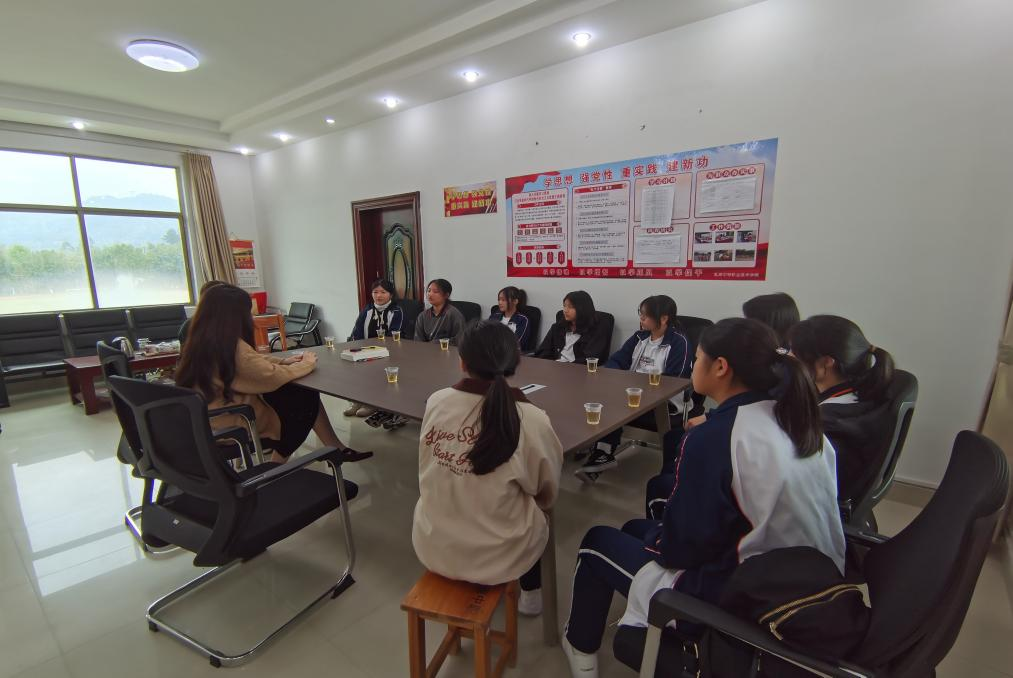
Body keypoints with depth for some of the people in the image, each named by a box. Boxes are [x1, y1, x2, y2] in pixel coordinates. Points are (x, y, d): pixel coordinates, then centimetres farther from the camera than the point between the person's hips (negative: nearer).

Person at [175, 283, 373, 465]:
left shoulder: (201, 343, 1)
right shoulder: (232, 346, -28)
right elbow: (273, 377, -22)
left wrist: (283, 361, 2)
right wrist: (306, 364, -6)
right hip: (235, 428, -8)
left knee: (291, 393, 9)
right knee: (308, 398, 6)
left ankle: (337, 449, 16)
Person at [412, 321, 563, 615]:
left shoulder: (435, 402, -13)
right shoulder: (531, 420, -23)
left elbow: (430, 478, 4)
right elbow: (547, 494, -5)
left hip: (431, 547, 3)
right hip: (494, 557, -3)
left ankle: (460, 582, 47)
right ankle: (531, 593, 43)